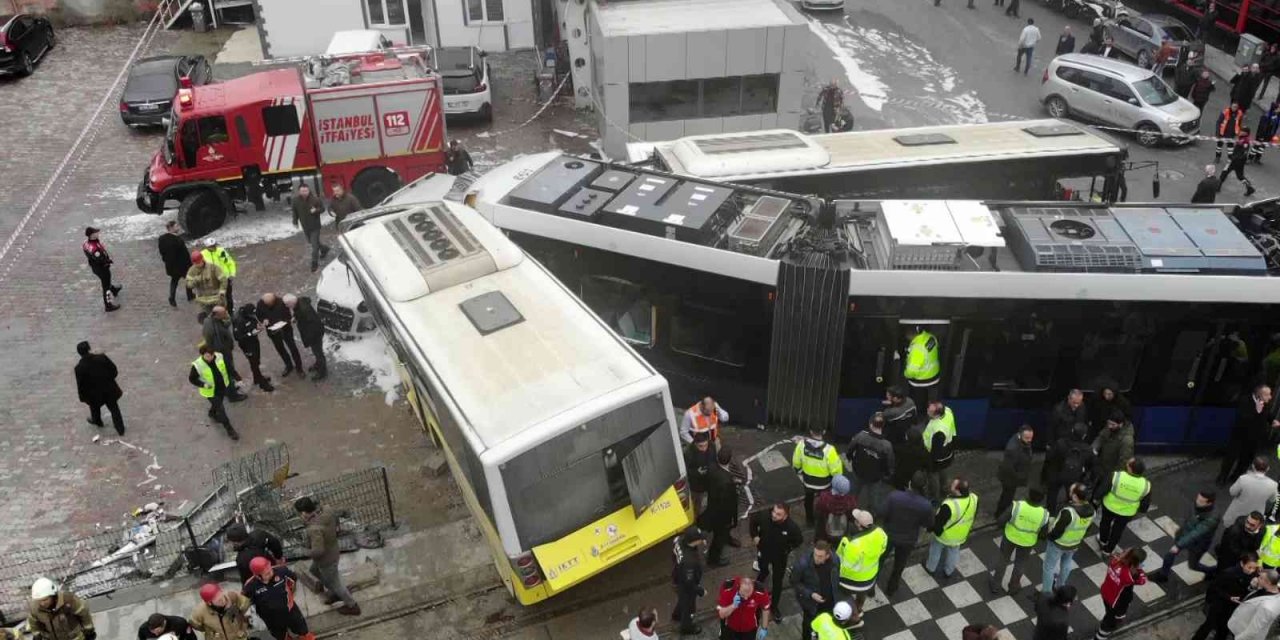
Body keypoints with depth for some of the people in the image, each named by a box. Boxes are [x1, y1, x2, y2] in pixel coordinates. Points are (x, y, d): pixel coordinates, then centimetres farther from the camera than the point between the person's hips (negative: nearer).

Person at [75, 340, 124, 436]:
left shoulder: (79, 367, -22)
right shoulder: (102, 357, -20)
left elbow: (81, 384, -13)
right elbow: (114, 370, -9)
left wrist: (83, 397, 1)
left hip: (94, 394, 0)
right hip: (109, 390, 0)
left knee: (94, 407, 31)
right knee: (114, 408, 15)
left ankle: (97, 421, 57)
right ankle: (120, 429, 22)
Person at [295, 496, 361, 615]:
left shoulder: (314, 529, -40)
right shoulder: (327, 511, -16)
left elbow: (318, 551, -42)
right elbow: (336, 515, 6)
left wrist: (309, 553, -21)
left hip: (326, 559, -8)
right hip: (332, 551, 8)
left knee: (334, 583, 17)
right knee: (314, 571, 32)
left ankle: (352, 606, 36)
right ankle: (336, 593, 46)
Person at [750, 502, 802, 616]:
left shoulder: (792, 527, -34)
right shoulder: (764, 516, -31)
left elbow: (799, 540, -11)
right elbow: (752, 521, -6)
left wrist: (788, 549, -10)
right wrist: (755, 536, -7)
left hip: (780, 556, -1)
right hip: (763, 551, 1)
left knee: (777, 581, 13)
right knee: (763, 572, 28)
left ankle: (774, 605, 35)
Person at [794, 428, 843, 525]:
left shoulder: (802, 444, -23)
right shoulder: (828, 449, -34)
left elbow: (796, 462, -6)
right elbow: (836, 470, -23)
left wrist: (800, 473, 14)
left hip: (807, 480, 3)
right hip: (823, 484, -3)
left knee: (809, 499, 32)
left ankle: (809, 519, 53)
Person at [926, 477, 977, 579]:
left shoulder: (949, 505, -43)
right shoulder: (974, 499, -24)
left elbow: (938, 522, -27)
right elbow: (974, 516, -3)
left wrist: (932, 527, -5)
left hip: (944, 535, -5)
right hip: (961, 535, 5)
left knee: (936, 550, 26)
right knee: (953, 552, 31)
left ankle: (931, 568, 50)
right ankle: (948, 572, 54)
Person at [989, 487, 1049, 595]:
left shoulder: (1017, 506, -30)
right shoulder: (1044, 514, -24)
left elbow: (1000, 521, -23)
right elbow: (1043, 533, -9)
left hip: (1010, 537, -1)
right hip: (1027, 542, 1)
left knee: (1003, 560, 23)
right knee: (1019, 564, 25)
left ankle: (995, 585, 39)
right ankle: (1013, 587, 45)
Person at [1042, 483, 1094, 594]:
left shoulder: (1068, 512, -41)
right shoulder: (1090, 509, -19)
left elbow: (1056, 533, -30)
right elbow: (1087, 528, 0)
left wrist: (1047, 535, -9)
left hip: (1058, 543, -6)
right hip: (1075, 543, 6)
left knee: (1049, 566, 16)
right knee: (1067, 563, 32)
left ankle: (1046, 592, 31)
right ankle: (1060, 585, 54)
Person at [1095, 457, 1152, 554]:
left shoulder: (1115, 476, -32)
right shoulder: (1146, 485, -23)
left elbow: (1101, 489, -20)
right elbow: (1145, 503, -8)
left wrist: (1095, 497, 0)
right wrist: (1142, 510, 14)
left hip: (1110, 506, -1)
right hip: (1127, 512, 1)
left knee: (1106, 522, 30)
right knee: (1118, 530, 25)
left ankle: (1103, 541, 54)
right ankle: (1108, 549, 44)